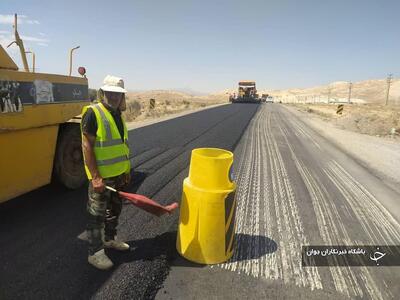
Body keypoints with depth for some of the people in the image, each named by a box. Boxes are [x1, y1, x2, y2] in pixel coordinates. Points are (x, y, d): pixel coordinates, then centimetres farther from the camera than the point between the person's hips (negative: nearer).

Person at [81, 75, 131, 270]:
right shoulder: (93, 113, -15)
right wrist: (95, 176, -22)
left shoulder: (117, 114, 9)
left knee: (115, 208, 21)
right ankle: (95, 252, 19)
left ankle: (109, 239, 40)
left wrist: (126, 170, 16)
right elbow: (87, 147, -19)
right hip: (101, 176, -8)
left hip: (119, 174, 8)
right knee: (97, 214, 5)